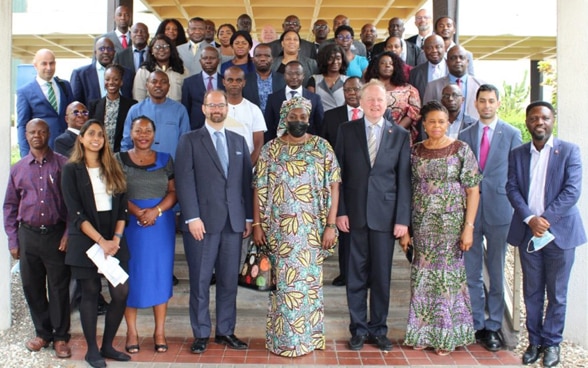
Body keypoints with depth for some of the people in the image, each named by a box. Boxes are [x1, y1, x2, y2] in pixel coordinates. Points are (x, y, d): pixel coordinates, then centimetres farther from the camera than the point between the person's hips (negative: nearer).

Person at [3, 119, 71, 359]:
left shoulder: (63, 165, -1)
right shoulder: (18, 169, 9)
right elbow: (10, 206, 12)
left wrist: (68, 233, -8)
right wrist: (13, 240, 7)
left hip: (56, 234, -3)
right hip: (28, 234, 3)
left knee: (59, 287, 3)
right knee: (32, 287, 10)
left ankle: (60, 337, 16)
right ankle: (43, 333, 27)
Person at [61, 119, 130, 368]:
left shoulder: (112, 169, 10)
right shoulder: (71, 170, -1)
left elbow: (122, 207, 6)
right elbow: (75, 213, -9)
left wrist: (116, 239, -7)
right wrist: (101, 241, -15)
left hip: (113, 241, 4)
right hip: (85, 242, -3)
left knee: (121, 292, -2)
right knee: (90, 293, 3)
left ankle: (107, 345, 15)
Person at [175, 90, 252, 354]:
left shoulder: (239, 141, 15)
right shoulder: (190, 141, 3)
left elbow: (246, 181, 12)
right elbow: (185, 181, -5)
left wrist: (249, 217, 7)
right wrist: (192, 217, -13)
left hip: (233, 222, 3)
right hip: (203, 222, -3)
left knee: (229, 280, 8)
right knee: (200, 280, 4)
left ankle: (225, 331, 20)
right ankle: (201, 334, 16)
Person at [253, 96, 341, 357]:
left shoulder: (322, 147, 1)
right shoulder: (271, 149, 3)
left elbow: (333, 186, -2)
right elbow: (259, 188, 3)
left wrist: (330, 225, -8)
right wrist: (257, 225, -2)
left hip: (312, 229, 0)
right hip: (279, 229, 0)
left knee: (309, 282, 8)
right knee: (283, 283, 5)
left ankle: (308, 336, 23)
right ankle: (282, 339, 18)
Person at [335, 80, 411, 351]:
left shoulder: (400, 135, 4)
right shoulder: (347, 131, 4)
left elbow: (404, 180, 1)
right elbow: (339, 173, 3)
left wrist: (403, 218, -4)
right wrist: (340, 211, -4)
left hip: (386, 214, 0)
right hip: (355, 214, 0)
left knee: (382, 276, 8)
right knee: (357, 275, 7)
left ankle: (379, 329, 22)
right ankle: (358, 329, 20)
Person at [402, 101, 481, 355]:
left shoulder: (461, 150, -2)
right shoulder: (415, 151, 5)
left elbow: (473, 191, -4)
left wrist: (468, 227, -10)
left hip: (451, 222, -2)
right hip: (421, 223, 3)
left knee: (448, 274, 4)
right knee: (422, 275, 7)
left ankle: (447, 336, 19)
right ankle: (422, 333, 20)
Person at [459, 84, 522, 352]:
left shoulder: (512, 134, 2)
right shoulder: (465, 135, 8)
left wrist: (514, 207, -5)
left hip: (498, 211, -2)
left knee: (496, 272, 6)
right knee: (471, 272, 6)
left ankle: (493, 327, 17)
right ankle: (476, 324, 18)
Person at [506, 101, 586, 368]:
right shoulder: (517, 154, 8)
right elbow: (512, 188, 0)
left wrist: (547, 220, -16)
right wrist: (530, 219, -14)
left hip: (559, 232, -2)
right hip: (527, 232, 3)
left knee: (556, 293, 6)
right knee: (532, 292, 10)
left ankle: (552, 343, 19)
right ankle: (534, 341, 22)